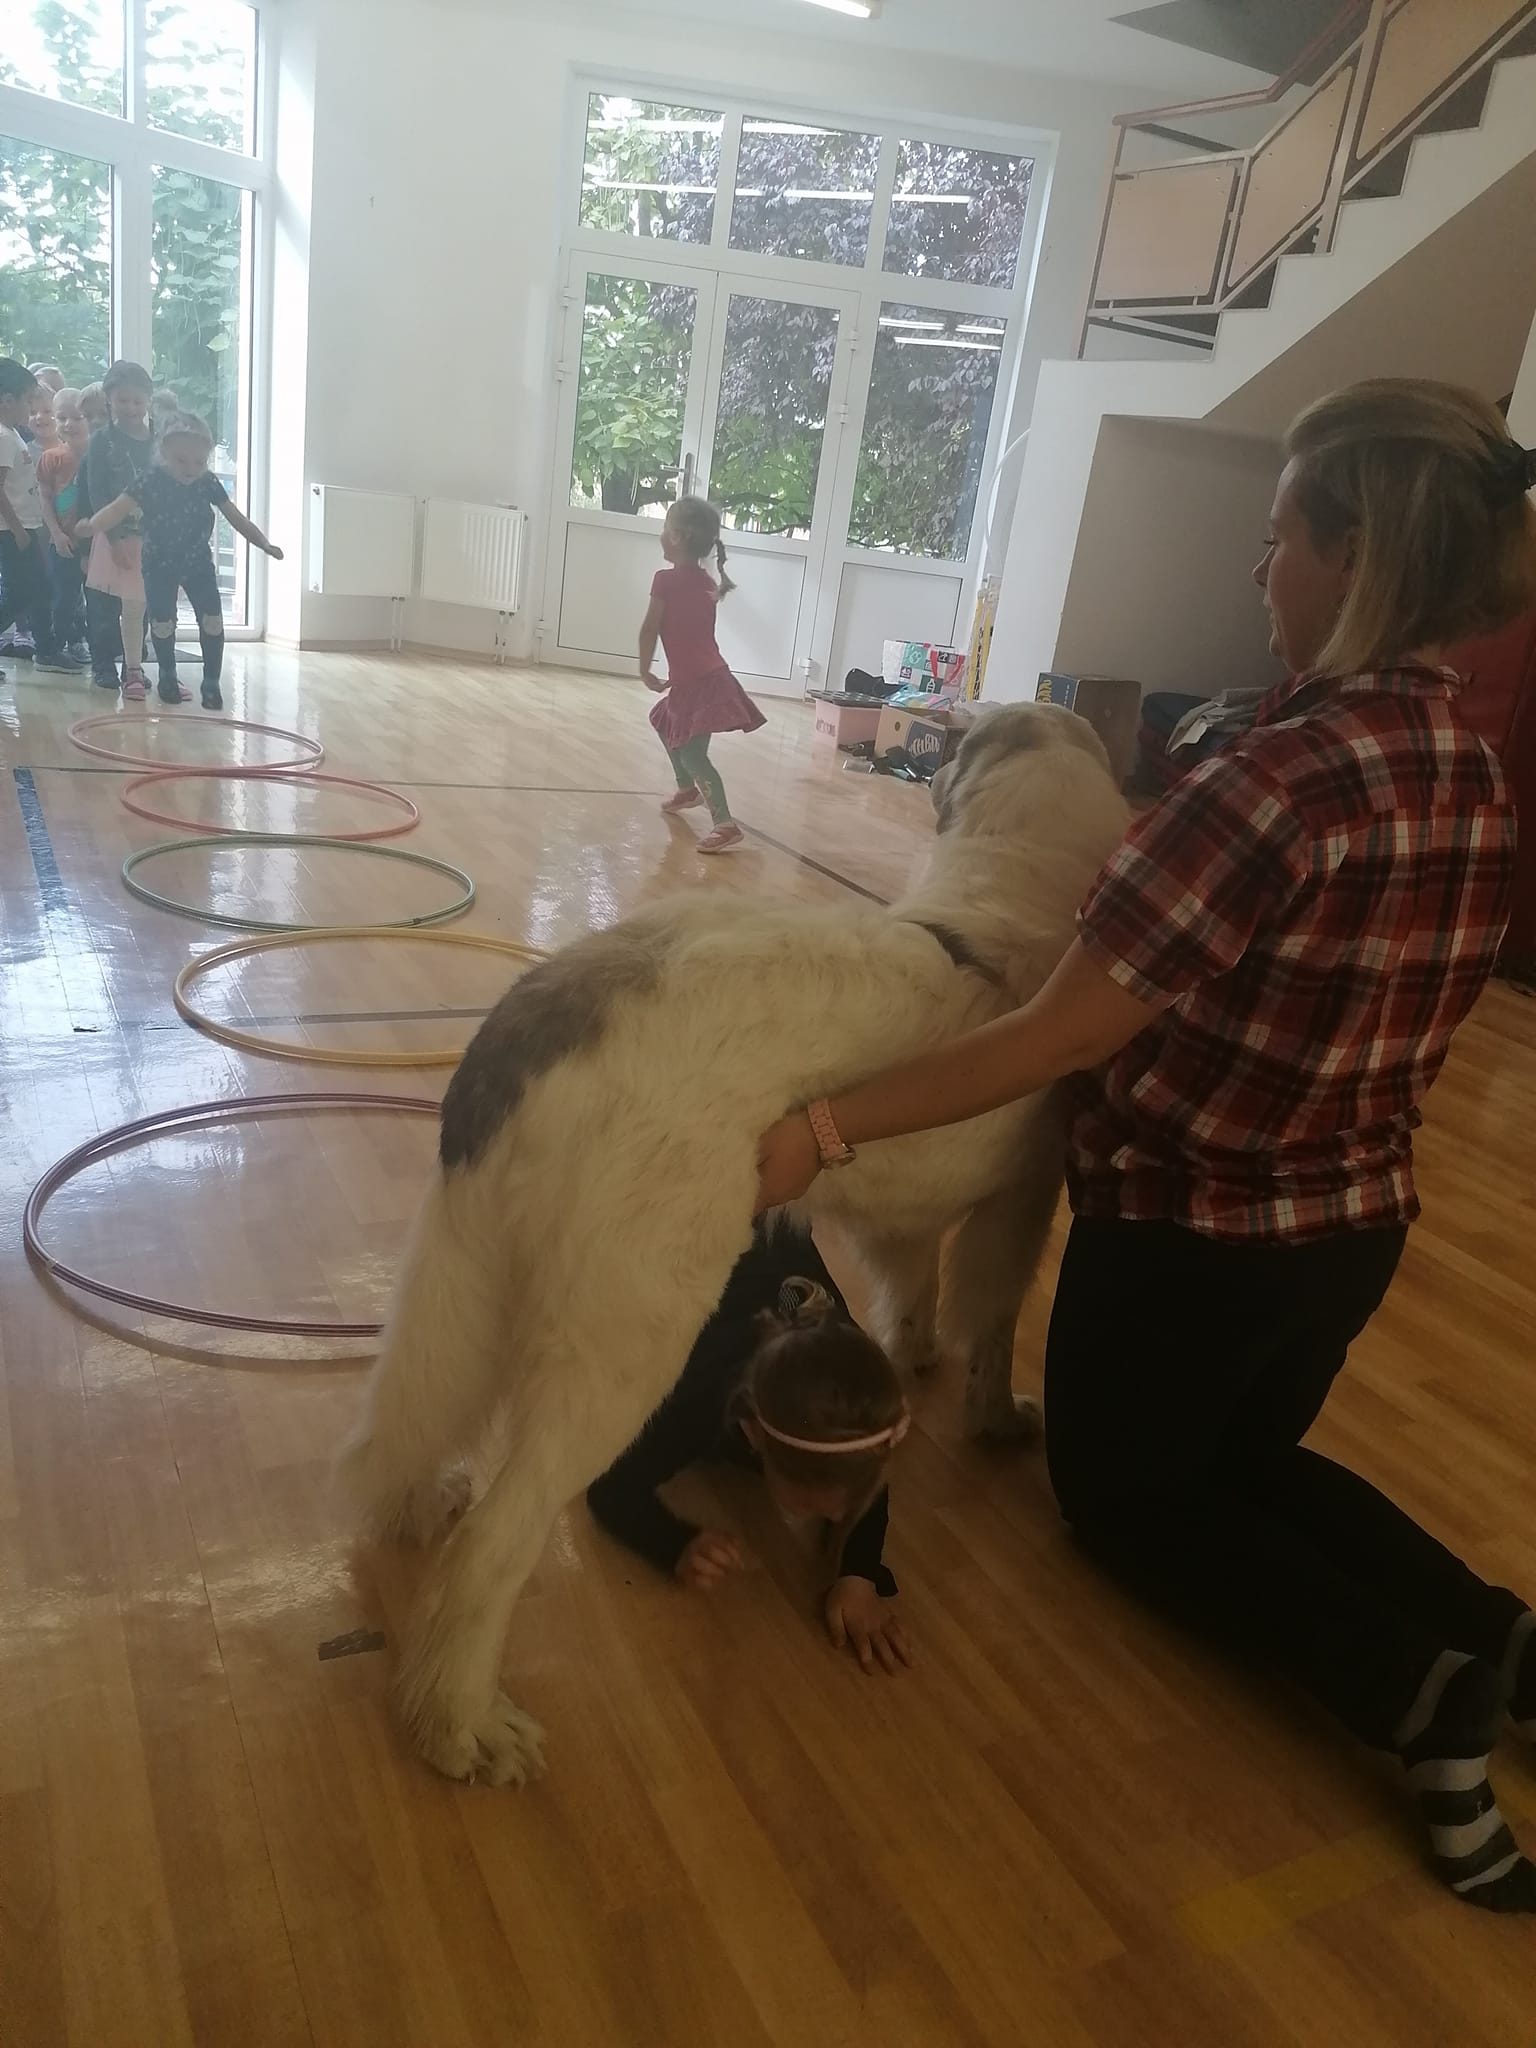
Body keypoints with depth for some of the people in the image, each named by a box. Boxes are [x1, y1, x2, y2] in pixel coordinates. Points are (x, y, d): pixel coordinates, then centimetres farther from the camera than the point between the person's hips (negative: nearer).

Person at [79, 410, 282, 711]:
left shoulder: (208, 483, -10)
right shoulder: (151, 481, -19)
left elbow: (236, 518, -3)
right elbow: (118, 509, -28)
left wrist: (264, 544, -14)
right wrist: (91, 525, -47)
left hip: (199, 563, 2)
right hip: (160, 564, -2)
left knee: (212, 621, -7)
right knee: (162, 624, 2)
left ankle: (211, 683, 6)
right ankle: (168, 678, 25)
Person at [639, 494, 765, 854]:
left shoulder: (666, 579, -14)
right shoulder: (705, 581, 8)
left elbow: (650, 629, -9)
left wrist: (646, 670, 1)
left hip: (696, 682, -9)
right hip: (708, 675, 9)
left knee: (692, 754, -14)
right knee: (665, 723, 31)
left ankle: (725, 824, -26)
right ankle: (687, 789, 42)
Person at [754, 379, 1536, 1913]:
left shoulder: (1282, 776, -29)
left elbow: (1059, 1039, -28)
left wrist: (821, 1128, -22)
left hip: (1189, 1237, -7)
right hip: (1357, 1225, 7)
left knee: (1123, 1496, 21)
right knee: (1251, 1460, 31)